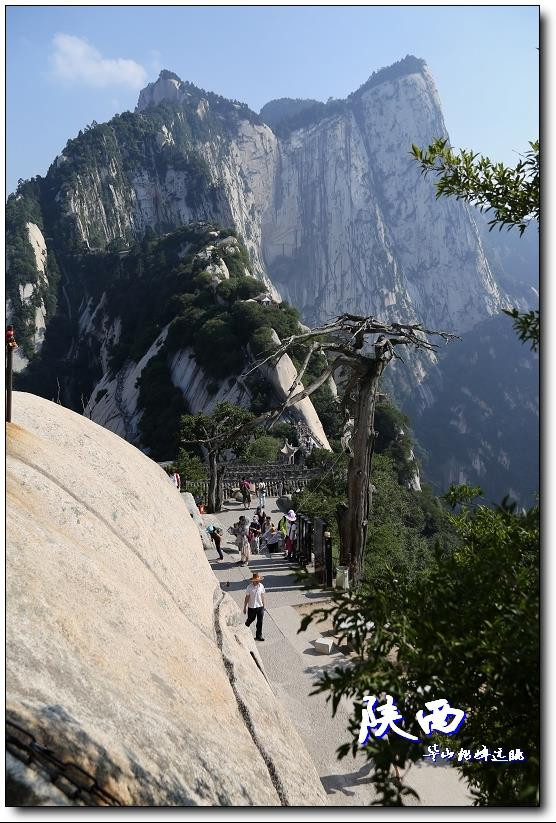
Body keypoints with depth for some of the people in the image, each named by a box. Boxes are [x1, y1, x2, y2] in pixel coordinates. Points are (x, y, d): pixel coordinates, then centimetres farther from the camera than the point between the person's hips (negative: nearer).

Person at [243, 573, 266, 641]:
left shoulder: (261, 586, -5)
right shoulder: (249, 587, -15)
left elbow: (262, 596, 5)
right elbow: (247, 598, -8)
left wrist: (263, 606, 10)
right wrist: (244, 608, -4)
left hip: (260, 606, 3)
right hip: (251, 607, -3)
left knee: (260, 622, 7)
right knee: (250, 620, 14)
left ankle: (259, 635, 20)